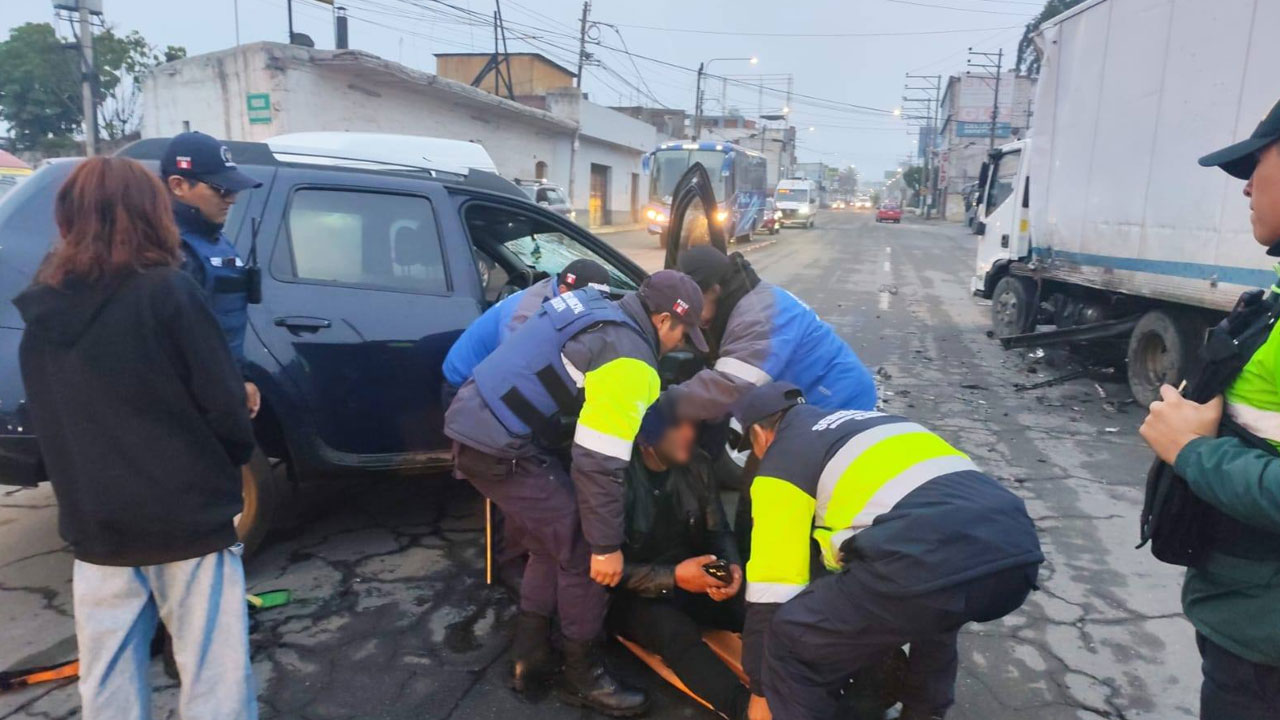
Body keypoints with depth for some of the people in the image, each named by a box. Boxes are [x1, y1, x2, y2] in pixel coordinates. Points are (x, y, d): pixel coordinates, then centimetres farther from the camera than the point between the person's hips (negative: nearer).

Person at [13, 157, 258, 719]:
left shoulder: (40, 312, 5)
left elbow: (48, 423, 14)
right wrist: (232, 463, 6)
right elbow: (224, 408, -13)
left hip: (94, 528, 6)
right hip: (187, 518, -5)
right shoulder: (167, 291, -12)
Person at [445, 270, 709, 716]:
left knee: (551, 546, 20)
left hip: (474, 425, 10)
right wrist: (607, 545, -12)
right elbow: (597, 462, -20)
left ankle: (528, 658, 30)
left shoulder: (599, 311, 13)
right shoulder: (627, 360, -16)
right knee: (581, 553, 0)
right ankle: (583, 676, 17)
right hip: (501, 448, -10)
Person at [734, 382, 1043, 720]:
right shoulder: (866, 419, 35)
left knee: (788, 641, 10)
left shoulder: (780, 460, 15)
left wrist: (761, 690, 25)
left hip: (927, 565, -8)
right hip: (1018, 551, 8)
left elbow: (773, 590, 12)